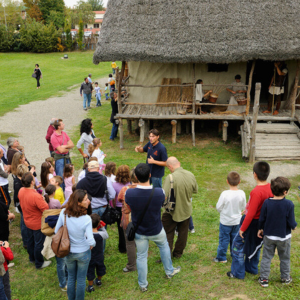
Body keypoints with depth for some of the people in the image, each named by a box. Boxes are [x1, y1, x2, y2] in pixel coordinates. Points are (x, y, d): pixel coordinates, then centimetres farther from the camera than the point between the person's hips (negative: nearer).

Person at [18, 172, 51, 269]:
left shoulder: (21, 191, -13)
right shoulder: (35, 196, -37)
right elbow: (46, 209, -28)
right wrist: (43, 200, -12)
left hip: (28, 222, 8)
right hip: (38, 224, -8)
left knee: (30, 240, 27)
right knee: (39, 243, 12)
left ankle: (32, 258, 48)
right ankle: (39, 263, 29)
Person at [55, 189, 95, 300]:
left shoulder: (64, 213, -18)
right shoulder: (86, 219, -29)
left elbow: (56, 231, -6)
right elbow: (90, 240, -26)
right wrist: (92, 244, -3)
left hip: (69, 252, 4)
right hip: (83, 253, -3)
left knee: (71, 278, 25)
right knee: (81, 280, 18)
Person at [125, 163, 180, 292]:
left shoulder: (129, 193, -27)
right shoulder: (160, 193, -28)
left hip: (139, 232, 0)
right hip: (156, 230, 0)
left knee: (141, 256, 20)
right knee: (164, 246, 31)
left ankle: (143, 285, 36)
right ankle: (169, 271, 50)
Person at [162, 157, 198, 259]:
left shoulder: (170, 177, -26)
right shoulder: (191, 175, -8)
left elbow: (164, 196, -28)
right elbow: (195, 190, 6)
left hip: (172, 211, -5)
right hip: (186, 210, 5)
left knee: (168, 233, 11)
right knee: (182, 233, 20)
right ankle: (178, 253, 33)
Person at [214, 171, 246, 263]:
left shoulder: (225, 194, -26)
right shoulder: (242, 193, -15)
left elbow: (218, 207, -16)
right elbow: (243, 207, -1)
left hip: (225, 222, -3)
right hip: (237, 221, 3)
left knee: (224, 239, 11)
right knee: (235, 238, 20)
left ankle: (221, 257, 22)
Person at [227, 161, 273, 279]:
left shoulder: (256, 192, -32)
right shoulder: (270, 188, -8)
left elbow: (251, 214, -28)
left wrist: (242, 228, -16)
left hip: (252, 223, -8)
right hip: (262, 223, 8)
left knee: (238, 245, 10)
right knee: (255, 245, 26)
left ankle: (238, 273, 19)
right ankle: (252, 268, 43)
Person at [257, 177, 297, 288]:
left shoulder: (267, 202, -15)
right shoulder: (289, 204, -21)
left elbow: (261, 219, -7)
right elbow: (291, 223, -16)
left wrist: (260, 229, 12)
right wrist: (294, 226, 8)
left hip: (269, 236, 1)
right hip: (284, 237, -1)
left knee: (266, 257, 14)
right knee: (285, 258, 20)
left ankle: (264, 279, 19)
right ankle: (285, 278, 35)